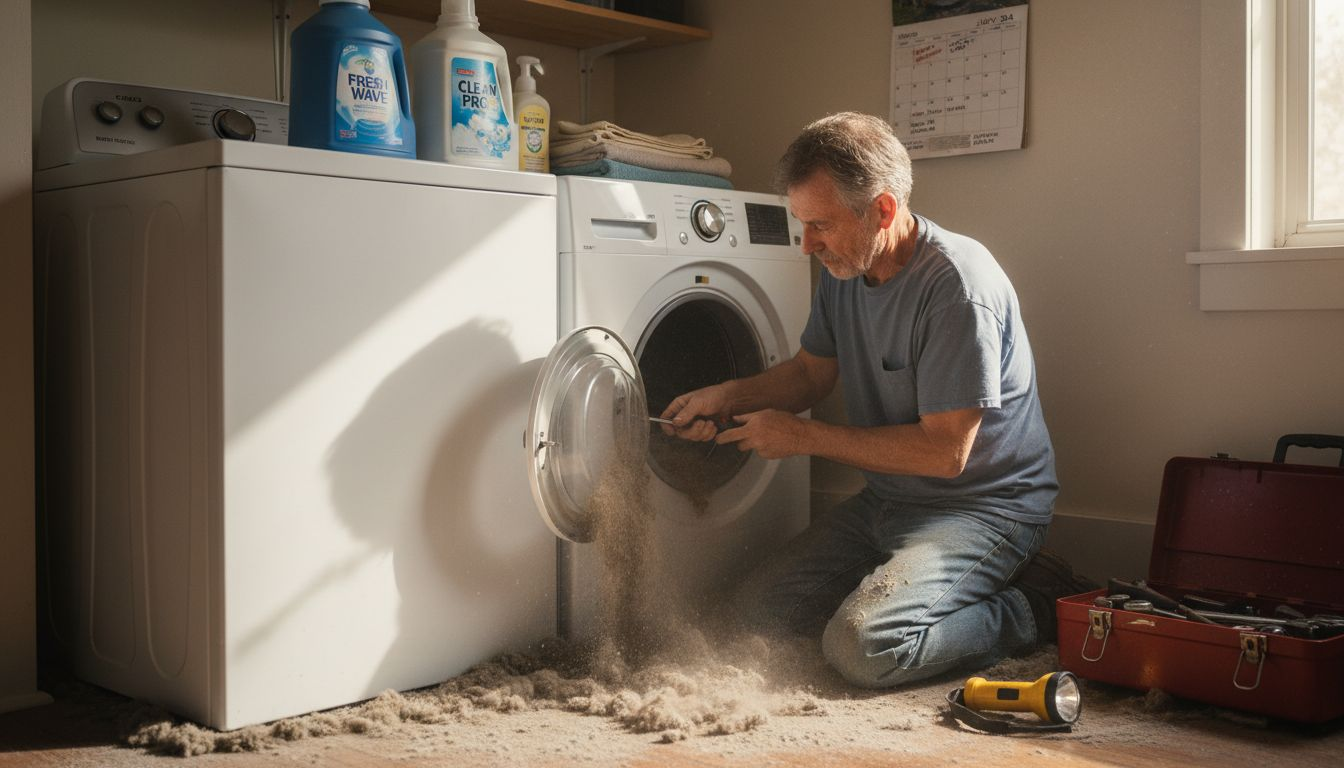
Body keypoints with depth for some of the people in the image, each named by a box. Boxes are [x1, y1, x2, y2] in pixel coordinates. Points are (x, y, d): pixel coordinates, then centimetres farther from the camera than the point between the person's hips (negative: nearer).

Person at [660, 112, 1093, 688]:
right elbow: (811, 371, 15)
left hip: (983, 505, -8)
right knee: (757, 609, 4)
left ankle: (1030, 607, -4)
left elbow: (944, 451, -26)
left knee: (863, 647, -27)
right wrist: (727, 397, -5)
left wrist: (803, 436, -19)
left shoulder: (957, 285, -26)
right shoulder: (844, 269, 0)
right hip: (887, 500, 8)